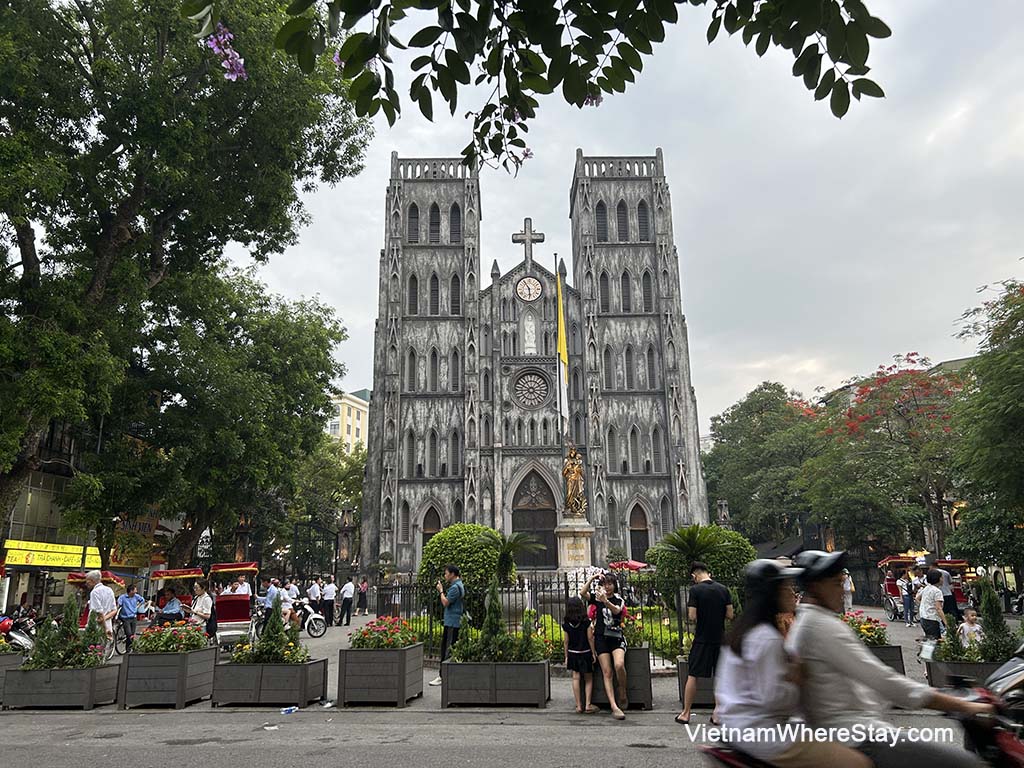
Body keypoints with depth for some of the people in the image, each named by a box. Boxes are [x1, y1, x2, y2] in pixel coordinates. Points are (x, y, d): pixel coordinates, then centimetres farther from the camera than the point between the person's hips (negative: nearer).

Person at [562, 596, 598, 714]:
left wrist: (566, 656, 8)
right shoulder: (586, 622, -12)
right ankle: (588, 705, 5)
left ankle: (579, 706, 5)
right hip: (585, 653, -2)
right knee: (588, 679, 11)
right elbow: (590, 638, -9)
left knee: (576, 678, 6)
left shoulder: (566, 624, -5)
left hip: (572, 653, 2)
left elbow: (566, 641, -1)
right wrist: (594, 652, 1)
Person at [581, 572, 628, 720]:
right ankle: (614, 707, -10)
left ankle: (623, 694, -1)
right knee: (607, 673, -7)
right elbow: (582, 593, -9)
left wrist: (605, 601, -36)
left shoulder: (619, 600, 5)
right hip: (601, 638, 1)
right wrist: (592, 579, -15)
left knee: (619, 665, -25)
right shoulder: (596, 597, 8)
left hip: (616, 637, -1)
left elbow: (616, 610, -18)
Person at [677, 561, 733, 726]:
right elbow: (730, 615, 2)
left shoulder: (695, 590, -11)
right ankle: (717, 713, 14)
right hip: (720, 638, 4)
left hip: (702, 639, -3)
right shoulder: (723, 589, 1)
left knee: (692, 676, 6)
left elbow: (692, 616, -15)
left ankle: (685, 714, 12)